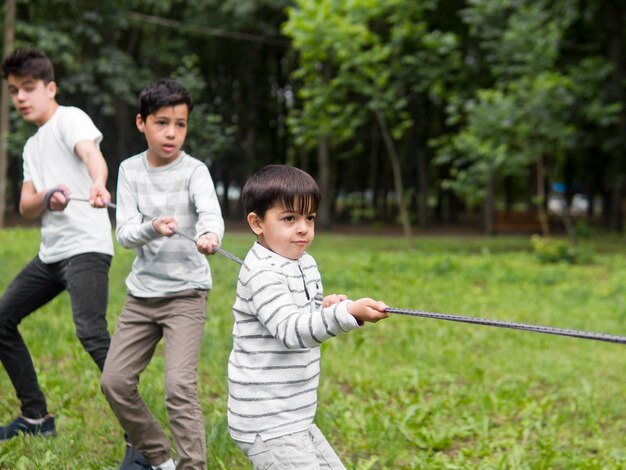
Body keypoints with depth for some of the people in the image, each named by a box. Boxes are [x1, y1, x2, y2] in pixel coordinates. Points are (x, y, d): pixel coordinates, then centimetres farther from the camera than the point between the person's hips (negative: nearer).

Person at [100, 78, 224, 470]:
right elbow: (124, 233, -7)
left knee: (180, 386, -16)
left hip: (186, 292, -5)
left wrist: (210, 235, -52)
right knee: (115, 381, 7)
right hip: (142, 292, 5)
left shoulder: (194, 171, -9)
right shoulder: (130, 170, 1)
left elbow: (211, 212, -28)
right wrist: (153, 228, -29)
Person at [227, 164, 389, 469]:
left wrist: (327, 308, -3)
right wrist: (350, 313, -44)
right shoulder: (261, 274, -19)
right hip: (267, 424, -10)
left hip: (294, 418, 10)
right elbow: (290, 331, -31)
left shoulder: (306, 265, 10)